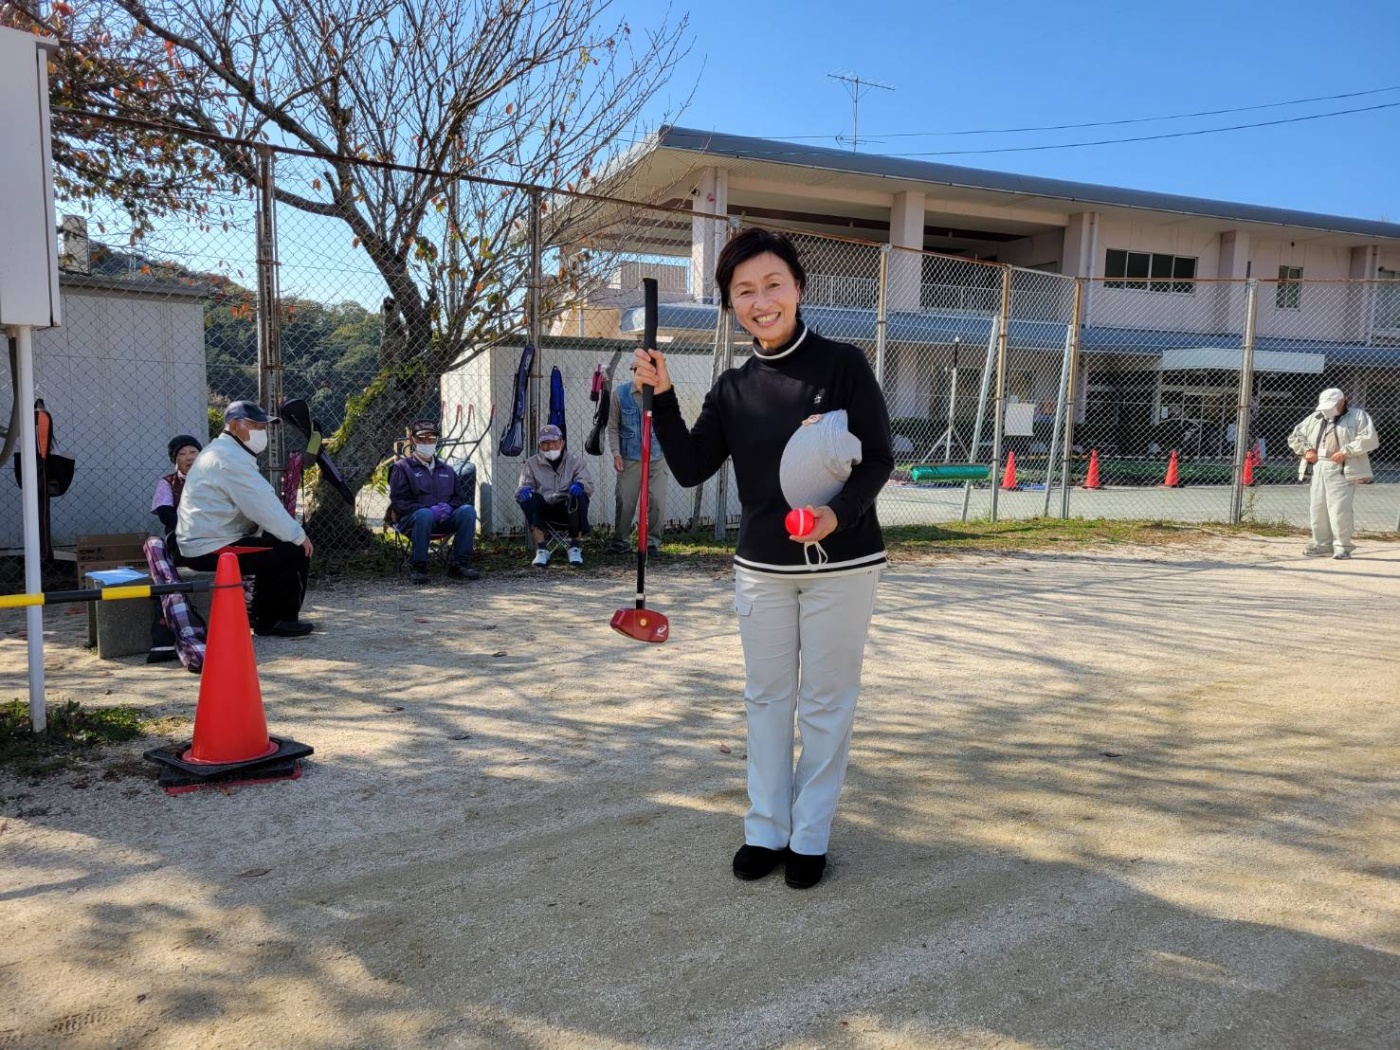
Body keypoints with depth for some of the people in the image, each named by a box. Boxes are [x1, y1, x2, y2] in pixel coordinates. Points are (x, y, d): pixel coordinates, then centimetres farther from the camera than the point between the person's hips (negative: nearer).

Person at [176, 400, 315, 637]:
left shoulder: (222, 451, 18)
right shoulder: (231, 459, -17)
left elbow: (259, 506, 16)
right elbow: (265, 508, -21)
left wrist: (293, 533, 7)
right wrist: (299, 536, -11)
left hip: (199, 543, 11)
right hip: (214, 549, -11)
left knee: (273, 546, 24)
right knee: (296, 553, -8)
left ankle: (266, 618, 24)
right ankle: (281, 620, 6)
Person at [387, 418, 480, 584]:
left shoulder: (446, 470, 25)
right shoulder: (402, 468, 8)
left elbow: (459, 496, 19)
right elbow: (398, 502, -3)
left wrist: (449, 507, -7)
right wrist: (430, 509, -16)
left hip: (445, 519, 4)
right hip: (411, 519, -4)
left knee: (468, 510, -24)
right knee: (424, 515, -40)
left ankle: (460, 564, -25)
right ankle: (419, 567, -30)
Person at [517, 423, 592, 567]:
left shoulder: (575, 460, 11)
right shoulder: (532, 463, 14)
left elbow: (588, 484, -1)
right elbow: (523, 487, 4)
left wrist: (579, 485, -26)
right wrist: (523, 490, -22)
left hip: (570, 509, -1)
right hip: (544, 509, 1)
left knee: (580, 496, -32)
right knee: (530, 499, -29)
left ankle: (575, 548, -19)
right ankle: (541, 549, -27)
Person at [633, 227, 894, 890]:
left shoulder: (843, 364, -8)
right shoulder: (733, 388, 4)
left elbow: (879, 459, -8)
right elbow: (690, 469, -1)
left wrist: (839, 514, -25)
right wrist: (662, 396, -11)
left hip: (840, 564, -4)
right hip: (760, 567, 4)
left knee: (825, 701, 7)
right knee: (766, 697, 13)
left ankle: (810, 836, 22)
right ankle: (766, 829, 28)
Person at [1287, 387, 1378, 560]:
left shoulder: (1358, 416, 2)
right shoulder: (1315, 418, 18)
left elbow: (1369, 439, -11)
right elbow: (1295, 436, 21)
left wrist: (1346, 451, -17)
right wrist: (1306, 450, 4)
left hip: (1342, 470, -6)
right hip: (1319, 468, 6)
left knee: (1339, 509, -10)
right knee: (1317, 508, 7)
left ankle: (1343, 545, 3)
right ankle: (1322, 544, 18)